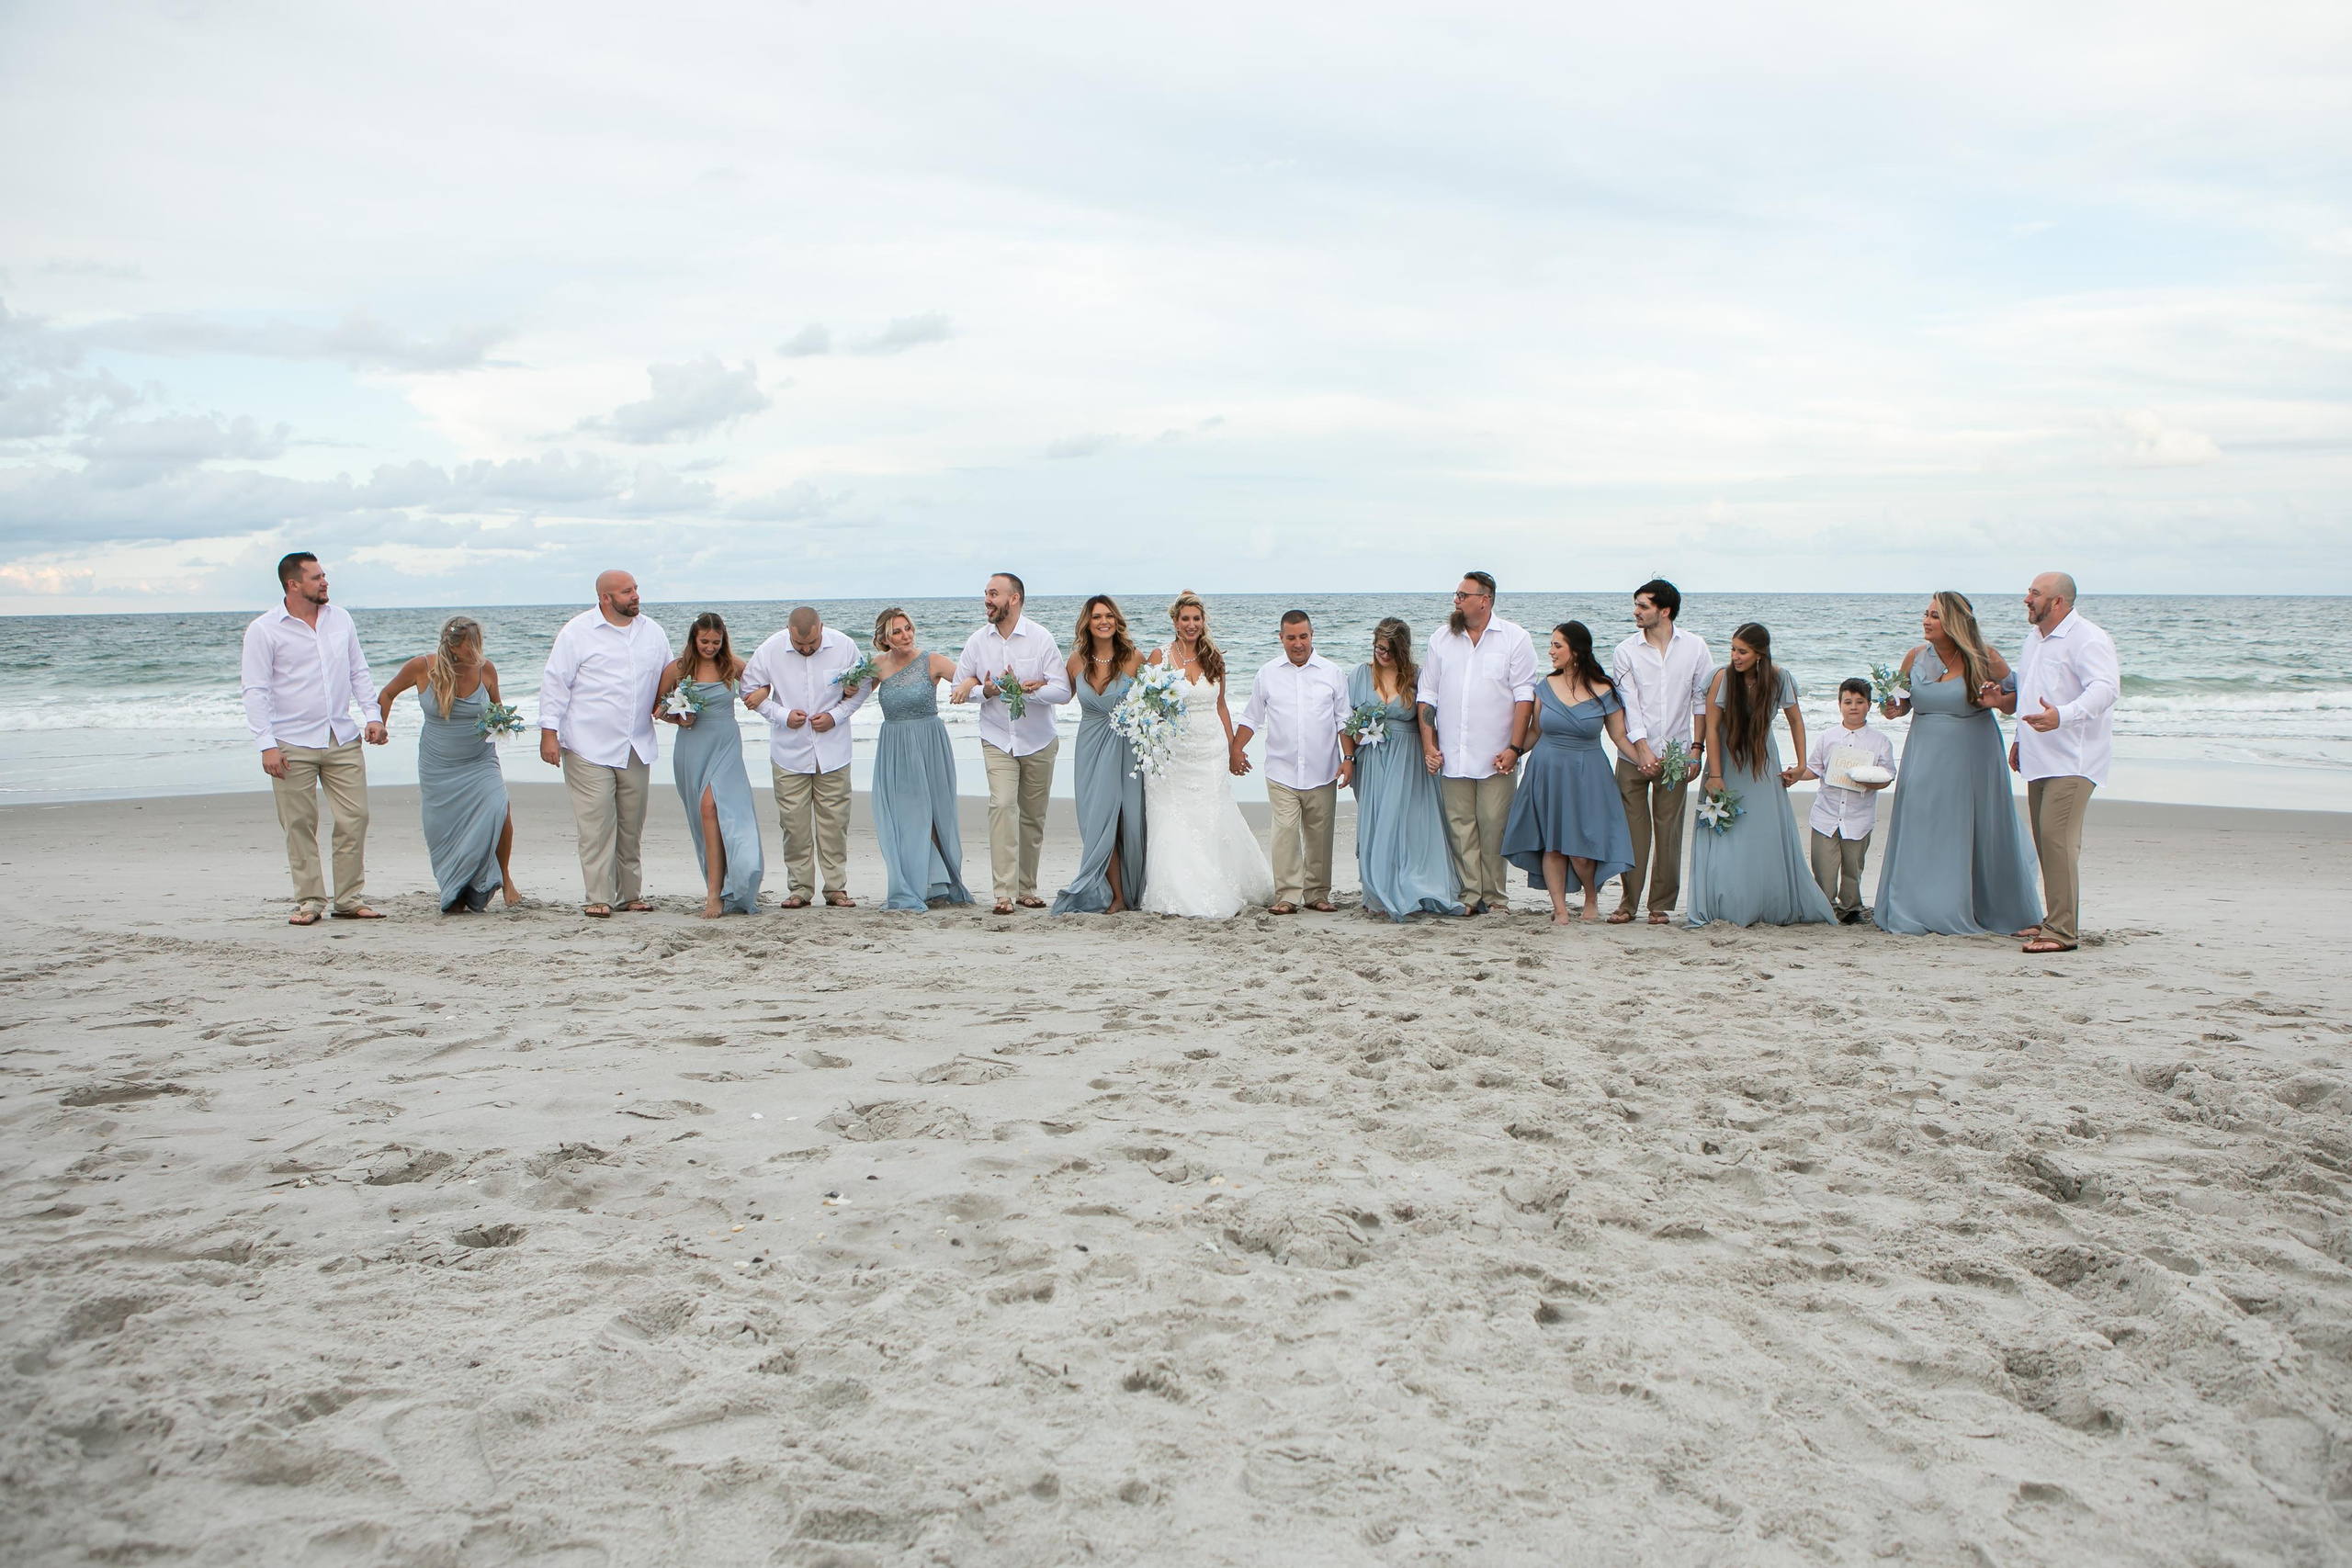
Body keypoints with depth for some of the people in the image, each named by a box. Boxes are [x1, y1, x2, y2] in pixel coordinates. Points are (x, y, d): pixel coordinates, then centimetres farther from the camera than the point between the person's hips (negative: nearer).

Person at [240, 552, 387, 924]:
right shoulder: (263, 630, -3)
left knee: (354, 818, 0)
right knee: (300, 825, 0)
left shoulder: (340, 619, 11)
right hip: (294, 745, -4)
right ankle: (309, 901, 10)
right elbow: (255, 690, -6)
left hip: (343, 740, 4)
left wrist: (372, 715, 6)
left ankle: (349, 899, 9)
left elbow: (358, 672, 18)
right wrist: (266, 744, -13)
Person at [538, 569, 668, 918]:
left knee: (632, 824, 9)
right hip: (590, 747, -5)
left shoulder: (652, 631, 10)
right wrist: (549, 732, -8)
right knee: (596, 824, -7)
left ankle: (630, 893, 18)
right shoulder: (577, 632, -4)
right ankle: (599, 897, -2)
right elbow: (555, 684, -4)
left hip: (637, 747, 5)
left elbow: (668, 677, 22)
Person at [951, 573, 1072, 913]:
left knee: (1033, 816, 7)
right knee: (1002, 805, -18)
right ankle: (1004, 892, -20)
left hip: (1039, 742, 0)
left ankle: (1026, 888, 21)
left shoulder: (1041, 638, -7)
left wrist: (1025, 689, -26)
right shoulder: (977, 641, 1)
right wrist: (986, 691, -13)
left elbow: (1062, 691, -11)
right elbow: (959, 689, 7)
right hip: (997, 741, 0)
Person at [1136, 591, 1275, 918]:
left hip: (1211, 752, 2)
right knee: (1173, 827, -4)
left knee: (1212, 823, 0)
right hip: (1172, 753, -2)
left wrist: (1232, 750, 13)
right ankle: (1178, 896, 4)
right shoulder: (1161, 655, 0)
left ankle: (1217, 896, 10)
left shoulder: (1214, 658, 8)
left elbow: (1221, 707, 14)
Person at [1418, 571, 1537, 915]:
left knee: (1494, 827, -3)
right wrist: (1428, 745, 4)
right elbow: (1427, 696, 13)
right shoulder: (1441, 640, 13)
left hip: (1496, 756, -3)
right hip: (1452, 756, 3)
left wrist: (1515, 748, -9)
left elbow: (1524, 696, -1)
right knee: (1460, 826, 1)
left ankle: (1495, 897, 6)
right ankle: (1469, 896, 6)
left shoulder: (1514, 638, 3)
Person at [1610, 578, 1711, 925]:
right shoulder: (1625, 652, 2)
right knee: (1633, 828, 0)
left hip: (1676, 754, 0)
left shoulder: (1694, 647, 4)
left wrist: (1697, 748, 1)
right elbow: (1629, 704, -5)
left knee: (1669, 830, 2)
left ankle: (1661, 905, 11)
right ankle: (1629, 903, 9)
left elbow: (1702, 700, 8)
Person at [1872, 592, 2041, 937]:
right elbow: (1903, 700, 14)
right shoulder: (1915, 658, 1)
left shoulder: (1983, 657, -8)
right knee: (1923, 837, 1)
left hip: (1972, 756, -3)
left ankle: (2017, 915, 16)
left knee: (1985, 836, 4)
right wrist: (1895, 710, -8)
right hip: (1926, 757, 3)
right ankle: (1919, 912, 8)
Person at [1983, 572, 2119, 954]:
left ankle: (2063, 931, -15)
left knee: (2057, 837, -16)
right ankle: (2056, 920, 20)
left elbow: (2105, 687, -26)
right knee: (2045, 840, 11)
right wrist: (2021, 739, 28)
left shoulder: (2087, 639, -13)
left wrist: (2062, 716, -40)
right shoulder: (2034, 639, 17)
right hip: (2039, 758, 9)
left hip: (2073, 759, -9)